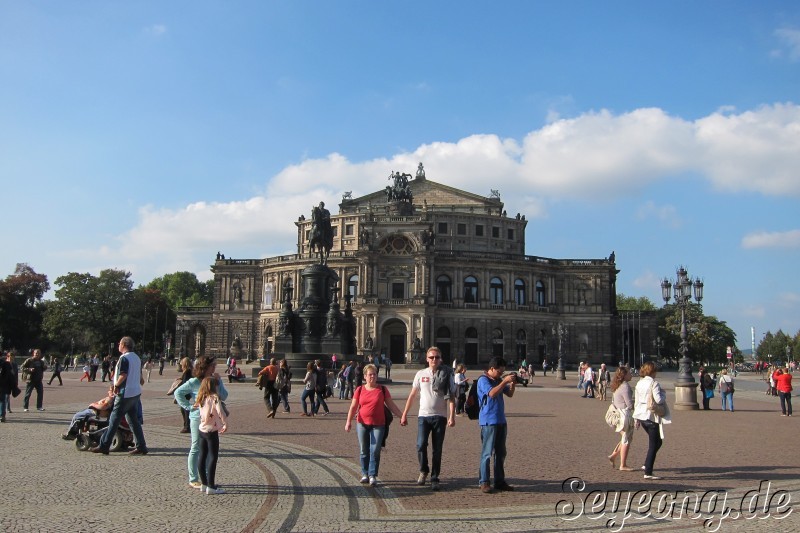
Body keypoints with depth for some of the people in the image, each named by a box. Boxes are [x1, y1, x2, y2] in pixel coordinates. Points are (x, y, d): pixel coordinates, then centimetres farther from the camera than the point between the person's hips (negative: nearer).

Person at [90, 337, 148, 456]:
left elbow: (123, 375, -23)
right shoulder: (137, 358, 13)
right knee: (133, 420, 11)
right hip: (136, 393, 8)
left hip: (125, 394, -8)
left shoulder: (124, 358, -13)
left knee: (114, 420, 0)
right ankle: (141, 446, 9)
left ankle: (104, 446, 6)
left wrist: (116, 385, -7)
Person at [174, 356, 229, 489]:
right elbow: (178, 393, -7)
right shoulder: (194, 382, -11)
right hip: (198, 418, -5)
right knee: (196, 448, 4)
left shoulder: (216, 380, 3)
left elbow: (224, 397, -1)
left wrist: (218, 383, -11)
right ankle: (193, 480, 13)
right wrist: (188, 406, -12)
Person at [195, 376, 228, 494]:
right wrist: (225, 424, -14)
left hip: (202, 430, 8)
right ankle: (211, 486, -3)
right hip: (212, 431, -8)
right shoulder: (214, 398, -16)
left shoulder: (201, 399, 6)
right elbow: (220, 412, -25)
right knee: (213, 457, -3)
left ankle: (204, 484, 23)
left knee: (202, 456, 13)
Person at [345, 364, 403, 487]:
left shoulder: (382, 389, 3)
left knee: (375, 451, -6)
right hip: (362, 424, 2)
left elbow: (391, 405, 5)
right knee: (364, 451, 8)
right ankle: (365, 474, 20)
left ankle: (373, 476, -1)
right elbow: (353, 407, 3)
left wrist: (402, 416, -1)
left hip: (378, 425, -1)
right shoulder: (360, 390, 4)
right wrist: (349, 421, -8)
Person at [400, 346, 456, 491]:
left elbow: (451, 397, -2)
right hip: (423, 415, 1)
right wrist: (404, 414, 9)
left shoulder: (447, 374, 1)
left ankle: (434, 479, 15)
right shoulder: (421, 374, 6)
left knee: (437, 449, 3)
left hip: (440, 416, -1)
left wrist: (452, 416, -12)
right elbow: (412, 395, 11)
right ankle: (423, 471, 14)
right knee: (421, 445, -11)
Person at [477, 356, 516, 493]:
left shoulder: (499, 380, 15)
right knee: (487, 453, -5)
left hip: (501, 421, 8)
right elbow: (492, 393, -24)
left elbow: (510, 394, 18)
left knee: (501, 453, 11)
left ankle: (500, 481, 18)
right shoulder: (483, 380, -9)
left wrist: (513, 383, 0)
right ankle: (484, 482, 0)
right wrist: (505, 381, -23)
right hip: (488, 421, -8)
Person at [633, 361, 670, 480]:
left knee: (655, 441, 24)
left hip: (641, 416, 8)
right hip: (652, 417, -7)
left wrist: (637, 418, 18)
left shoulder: (639, 383, 8)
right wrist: (663, 393, -2)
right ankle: (648, 472, 0)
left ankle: (647, 465, 23)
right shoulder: (654, 383, -14)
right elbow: (658, 400, -23)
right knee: (654, 444, 1)